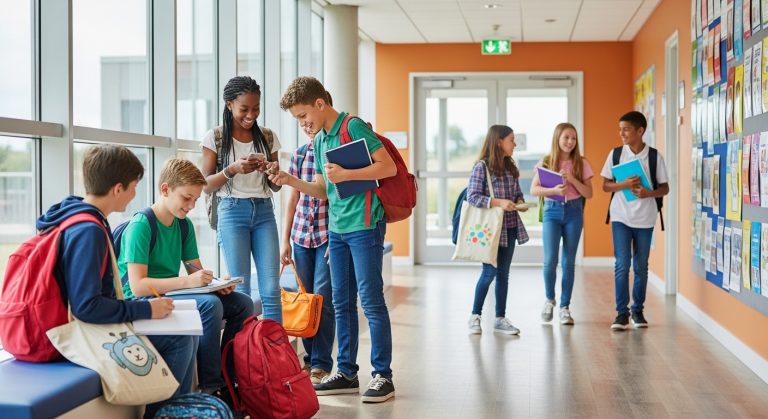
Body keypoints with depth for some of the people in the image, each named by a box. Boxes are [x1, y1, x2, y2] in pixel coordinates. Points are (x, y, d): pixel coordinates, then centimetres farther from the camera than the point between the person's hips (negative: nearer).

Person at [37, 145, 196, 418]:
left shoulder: (78, 217, 8)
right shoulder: (88, 231, -23)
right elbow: (87, 306, -29)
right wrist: (146, 309, -19)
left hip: (90, 322, 10)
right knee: (179, 340, -14)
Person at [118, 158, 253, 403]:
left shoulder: (185, 225, 8)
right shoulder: (141, 225, -17)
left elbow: (196, 271, 13)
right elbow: (137, 287, -24)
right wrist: (187, 282, -32)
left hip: (172, 293, 8)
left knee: (242, 303, -2)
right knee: (209, 305, -30)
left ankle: (226, 378, 2)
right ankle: (210, 388, -21)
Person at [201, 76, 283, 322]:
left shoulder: (268, 137, 9)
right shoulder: (215, 137, 0)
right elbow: (206, 186, -1)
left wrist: (274, 173, -9)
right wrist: (233, 169, -17)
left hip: (264, 212, 3)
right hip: (233, 212, -3)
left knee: (271, 290, -3)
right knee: (241, 290, -3)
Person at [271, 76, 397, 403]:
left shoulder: (353, 127, -9)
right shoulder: (319, 141, 15)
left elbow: (389, 167, -14)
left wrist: (345, 174, -18)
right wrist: (291, 181, 4)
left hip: (364, 224, -8)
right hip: (337, 228, 8)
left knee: (371, 300, -5)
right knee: (342, 302, 11)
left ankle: (383, 376, 2)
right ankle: (346, 373, 19)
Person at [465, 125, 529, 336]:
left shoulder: (511, 167, 10)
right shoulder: (482, 166, -11)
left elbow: (518, 193, 17)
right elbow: (472, 196, -16)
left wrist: (520, 203, -5)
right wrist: (498, 202, -24)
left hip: (510, 228, 7)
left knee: (503, 273, 10)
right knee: (489, 272, -3)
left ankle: (500, 319, 17)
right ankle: (475, 316, 13)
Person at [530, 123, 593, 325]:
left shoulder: (581, 163, 3)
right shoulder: (546, 162, 2)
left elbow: (588, 194, 0)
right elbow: (534, 190, -3)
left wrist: (572, 179, -15)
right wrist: (554, 190, -19)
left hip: (573, 212, 1)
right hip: (551, 211, -1)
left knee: (569, 261, 4)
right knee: (550, 260, -10)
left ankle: (565, 307, 13)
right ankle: (549, 299, 15)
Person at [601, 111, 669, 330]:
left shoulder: (655, 156, -1)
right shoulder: (615, 154, 1)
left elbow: (665, 188, 3)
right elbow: (605, 186, 3)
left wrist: (648, 193, -18)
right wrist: (624, 184, -16)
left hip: (644, 219, 0)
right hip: (621, 217, 0)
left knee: (641, 267, 8)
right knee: (622, 265, -5)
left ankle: (638, 310, 21)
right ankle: (622, 312, 2)